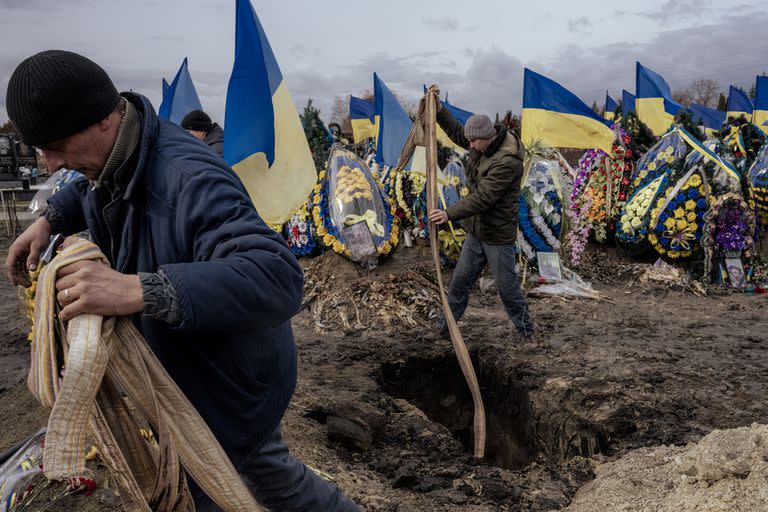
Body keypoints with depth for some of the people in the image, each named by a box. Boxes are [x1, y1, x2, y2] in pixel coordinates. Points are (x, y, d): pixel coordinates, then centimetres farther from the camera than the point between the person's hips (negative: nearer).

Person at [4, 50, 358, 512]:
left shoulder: (191, 180, -36)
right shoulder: (120, 156, -5)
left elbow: (279, 278, -48)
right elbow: (93, 188, 22)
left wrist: (140, 291, -54)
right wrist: (51, 220, 2)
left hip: (234, 385, -9)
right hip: (199, 372, 9)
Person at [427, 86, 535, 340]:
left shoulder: (508, 161, -27)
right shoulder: (482, 144, 0)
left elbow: (482, 197, -32)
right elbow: (456, 132, 18)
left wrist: (450, 214, -35)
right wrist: (438, 109, 7)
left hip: (498, 235, -8)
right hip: (477, 231, 8)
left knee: (507, 287, 5)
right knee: (461, 280, 14)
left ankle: (527, 332, 26)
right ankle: (447, 323, 29)